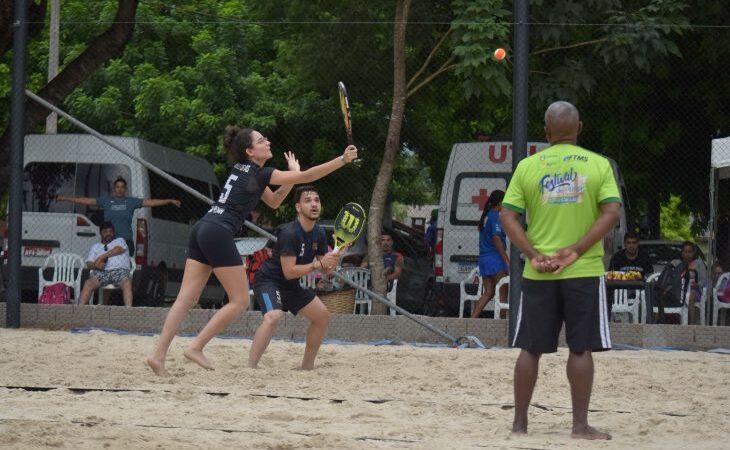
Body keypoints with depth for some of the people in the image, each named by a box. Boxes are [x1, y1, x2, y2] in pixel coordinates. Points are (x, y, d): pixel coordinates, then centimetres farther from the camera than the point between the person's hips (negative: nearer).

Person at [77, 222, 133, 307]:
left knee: (127, 282, -36)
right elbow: (89, 264, 17)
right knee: (88, 283, -31)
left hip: (119, 270, -2)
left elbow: (118, 250, 1)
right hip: (101, 271, 2)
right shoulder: (95, 247, 29)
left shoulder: (120, 241, 25)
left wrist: (101, 257, -4)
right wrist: (96, 265, -8)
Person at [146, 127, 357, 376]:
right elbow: (307, 176, -5)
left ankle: (158, 354, -9)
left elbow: (273, 201, 31)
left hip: (201, 229, 9)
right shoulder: (259, 173, -3)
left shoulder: (245, 170, 22)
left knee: (187, 298, 2)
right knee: (239, 301, 0)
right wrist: (343, 159, -1)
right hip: (218, 234, -9)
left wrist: (291, 175, 20)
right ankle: (195, 347, -4)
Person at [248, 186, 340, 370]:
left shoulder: (319, 234, 1)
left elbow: (326, 270, 7)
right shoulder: (289, 233, -25)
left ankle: (307, 366, 23)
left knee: (322, 316, 11)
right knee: (273, 317, -35)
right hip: (269, 280, -9)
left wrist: (331, 261, -15)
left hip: (291, 286, 9)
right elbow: (289, 271, -28)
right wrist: (318, 264, -29)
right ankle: (250, 368, -36)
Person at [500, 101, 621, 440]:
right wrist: (576, 251, -12)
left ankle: (520, 422, 13)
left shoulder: (528, 166, 3)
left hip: (538, 273, 2)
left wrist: (533, 255, -8)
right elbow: (611, 213, -10)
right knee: (580, 348, 2)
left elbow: (507, 217, -3)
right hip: (584, 271, -2)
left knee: (531, 349, 9)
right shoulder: (598, 164, 0)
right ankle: (580, 425, 1)